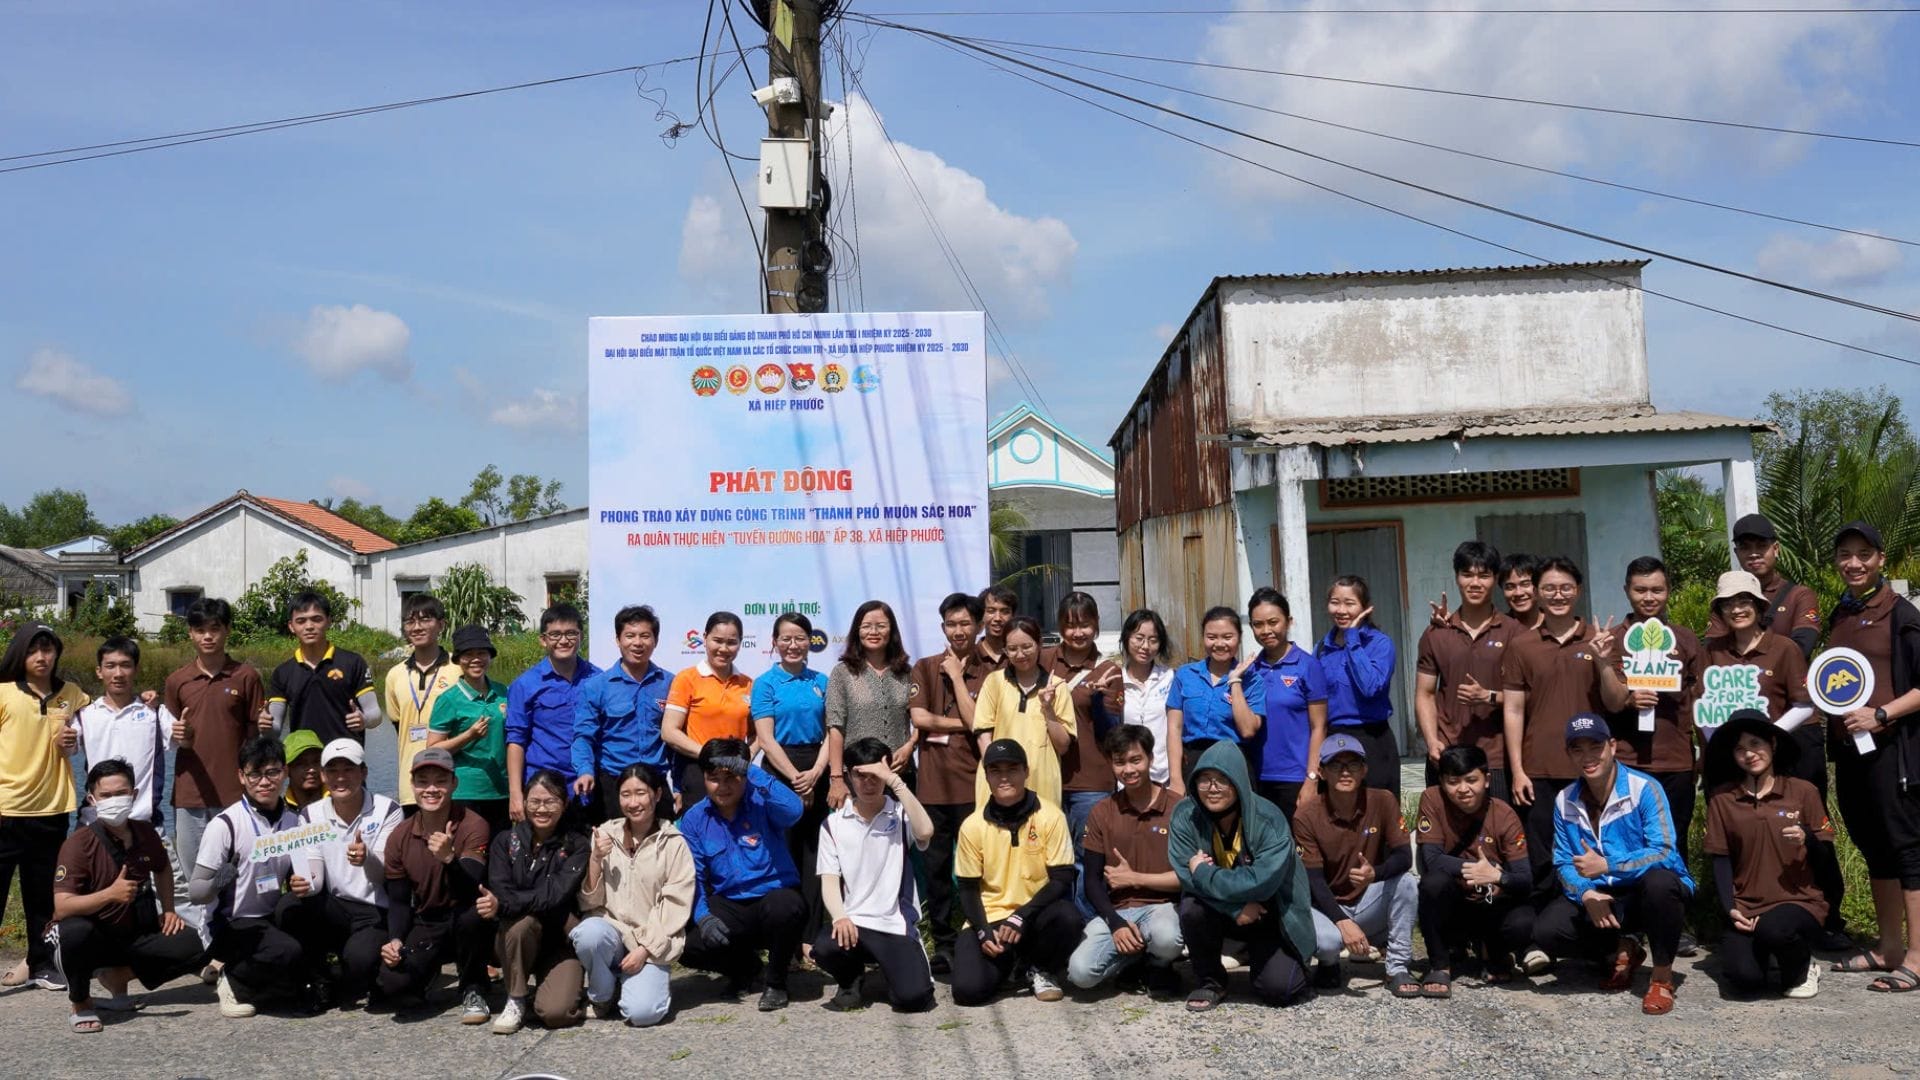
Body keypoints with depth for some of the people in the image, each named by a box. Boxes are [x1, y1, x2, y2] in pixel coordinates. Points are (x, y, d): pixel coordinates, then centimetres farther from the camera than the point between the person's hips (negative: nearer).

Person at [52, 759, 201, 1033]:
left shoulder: (146, 833, -3)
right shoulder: (78, 844, -20)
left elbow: (162, 869, 21)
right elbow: (62, 908, -28)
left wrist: (168, 910, 8)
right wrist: (110, 894, -41)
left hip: (133, 935, 5)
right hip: (93, 938, -5)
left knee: (189, 945, -17)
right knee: (75, 931, -39)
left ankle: (117, 977, 8)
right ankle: (80, 1004, -9)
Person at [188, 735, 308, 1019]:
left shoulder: (294, 819, 3)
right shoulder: (225, 824, -13)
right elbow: (195, 892, -13)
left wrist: (300, 885, -9)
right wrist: (217, 883, -35)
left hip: (274, 920, 6)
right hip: (231, 927, -6)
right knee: (287, 951, -32)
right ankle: (233, 982, -1)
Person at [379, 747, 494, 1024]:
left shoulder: (473, 826, -17)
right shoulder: (399, 838, -2)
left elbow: (470, 893, -26)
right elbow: (398, 901, 6)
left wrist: (449, 858, -44)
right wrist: (395, 940, -12)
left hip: (465, 923, -3)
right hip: (426, 925, 3)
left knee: (471, 912, -38)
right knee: (393, 984, -22)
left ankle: (473, 990, -10)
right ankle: (433, 968, 16)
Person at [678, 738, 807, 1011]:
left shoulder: (762, 803, -8)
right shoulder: (693, 819, 2)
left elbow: (794, 810, -32)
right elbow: (693, 878, 0)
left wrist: (752, 771, -34)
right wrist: (703, 917, -17)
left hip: (774, 897, -3)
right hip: (728, 905, 3)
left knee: (786, 907, -38)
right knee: (689, 947, -24)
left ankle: (776, 983, -6)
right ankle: (744, 965, 14)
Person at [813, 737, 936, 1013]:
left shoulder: (901, 815, 3)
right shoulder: (834, 823, 6)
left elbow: (925, 832, -21)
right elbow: (829, 879, 1)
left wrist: (895, 781, -20)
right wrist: (839, 917, -19)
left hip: (897, 924, -1)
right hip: (851, 921, 1)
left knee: (913, 997, -23)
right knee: (824, 949, -32)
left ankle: (896, 968, 16)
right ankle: (850, 979, 6)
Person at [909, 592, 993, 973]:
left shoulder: (988, 673, 4)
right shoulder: (925, 667, 10)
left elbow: (977, 721, -9)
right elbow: (919, 717, -2)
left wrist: (957, 675, -4)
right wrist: (962, 723, -4)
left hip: (973, 783, -2)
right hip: (934, 782, 2)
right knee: (937, 865, 6)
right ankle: (942, 944, 15)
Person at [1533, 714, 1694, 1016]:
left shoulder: (1644, 788, -14)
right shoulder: (1565, 801, 1)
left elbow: (1664, 852, -24)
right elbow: (1563, 863, 0)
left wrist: (1607, 865, -33)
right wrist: (1586, 894, -21)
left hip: (1649, 894, -4)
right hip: (1599, 897, 4)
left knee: (1658, 880, -40)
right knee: (1547, 931, -23)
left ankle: (1662, 976, -14)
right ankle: (1620, 952, 10)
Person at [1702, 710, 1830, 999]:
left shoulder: (1803, 791, 0)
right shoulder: (1722, 797, 2)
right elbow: (1720, 858, 4)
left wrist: (1808, 838, -18)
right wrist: (1730, 909, -7)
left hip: (1800, 901, -1)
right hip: (1746, 908, 1)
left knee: (1772, 930, -35)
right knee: (1745, 978, -23)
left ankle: (1801, 968, 2)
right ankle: (1760, 949, 15)